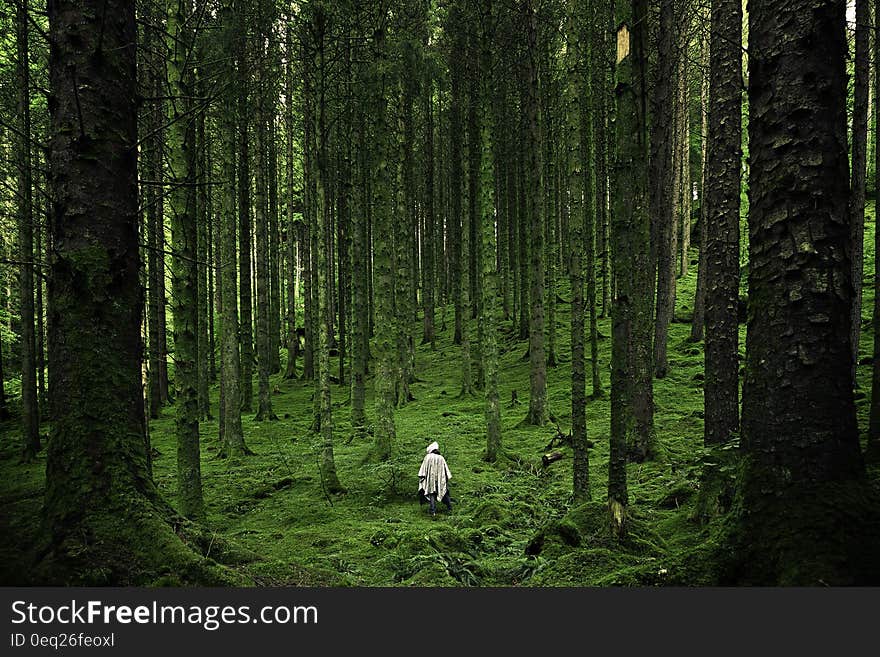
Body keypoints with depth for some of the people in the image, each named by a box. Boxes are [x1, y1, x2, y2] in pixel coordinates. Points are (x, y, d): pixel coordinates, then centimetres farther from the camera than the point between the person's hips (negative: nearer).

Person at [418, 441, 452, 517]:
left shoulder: (427, 457, -1)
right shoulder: (441, 458, 7)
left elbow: (423, 468, -4)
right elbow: (446, 469, 9)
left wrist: (421, 477, -1)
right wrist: (447, 479, 14)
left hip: (431, 479, -3)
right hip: (441, 480, 3)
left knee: (431, 495, -3)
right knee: (445, 494, 14)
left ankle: (433, 512, -13)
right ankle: (450, 508, 18)